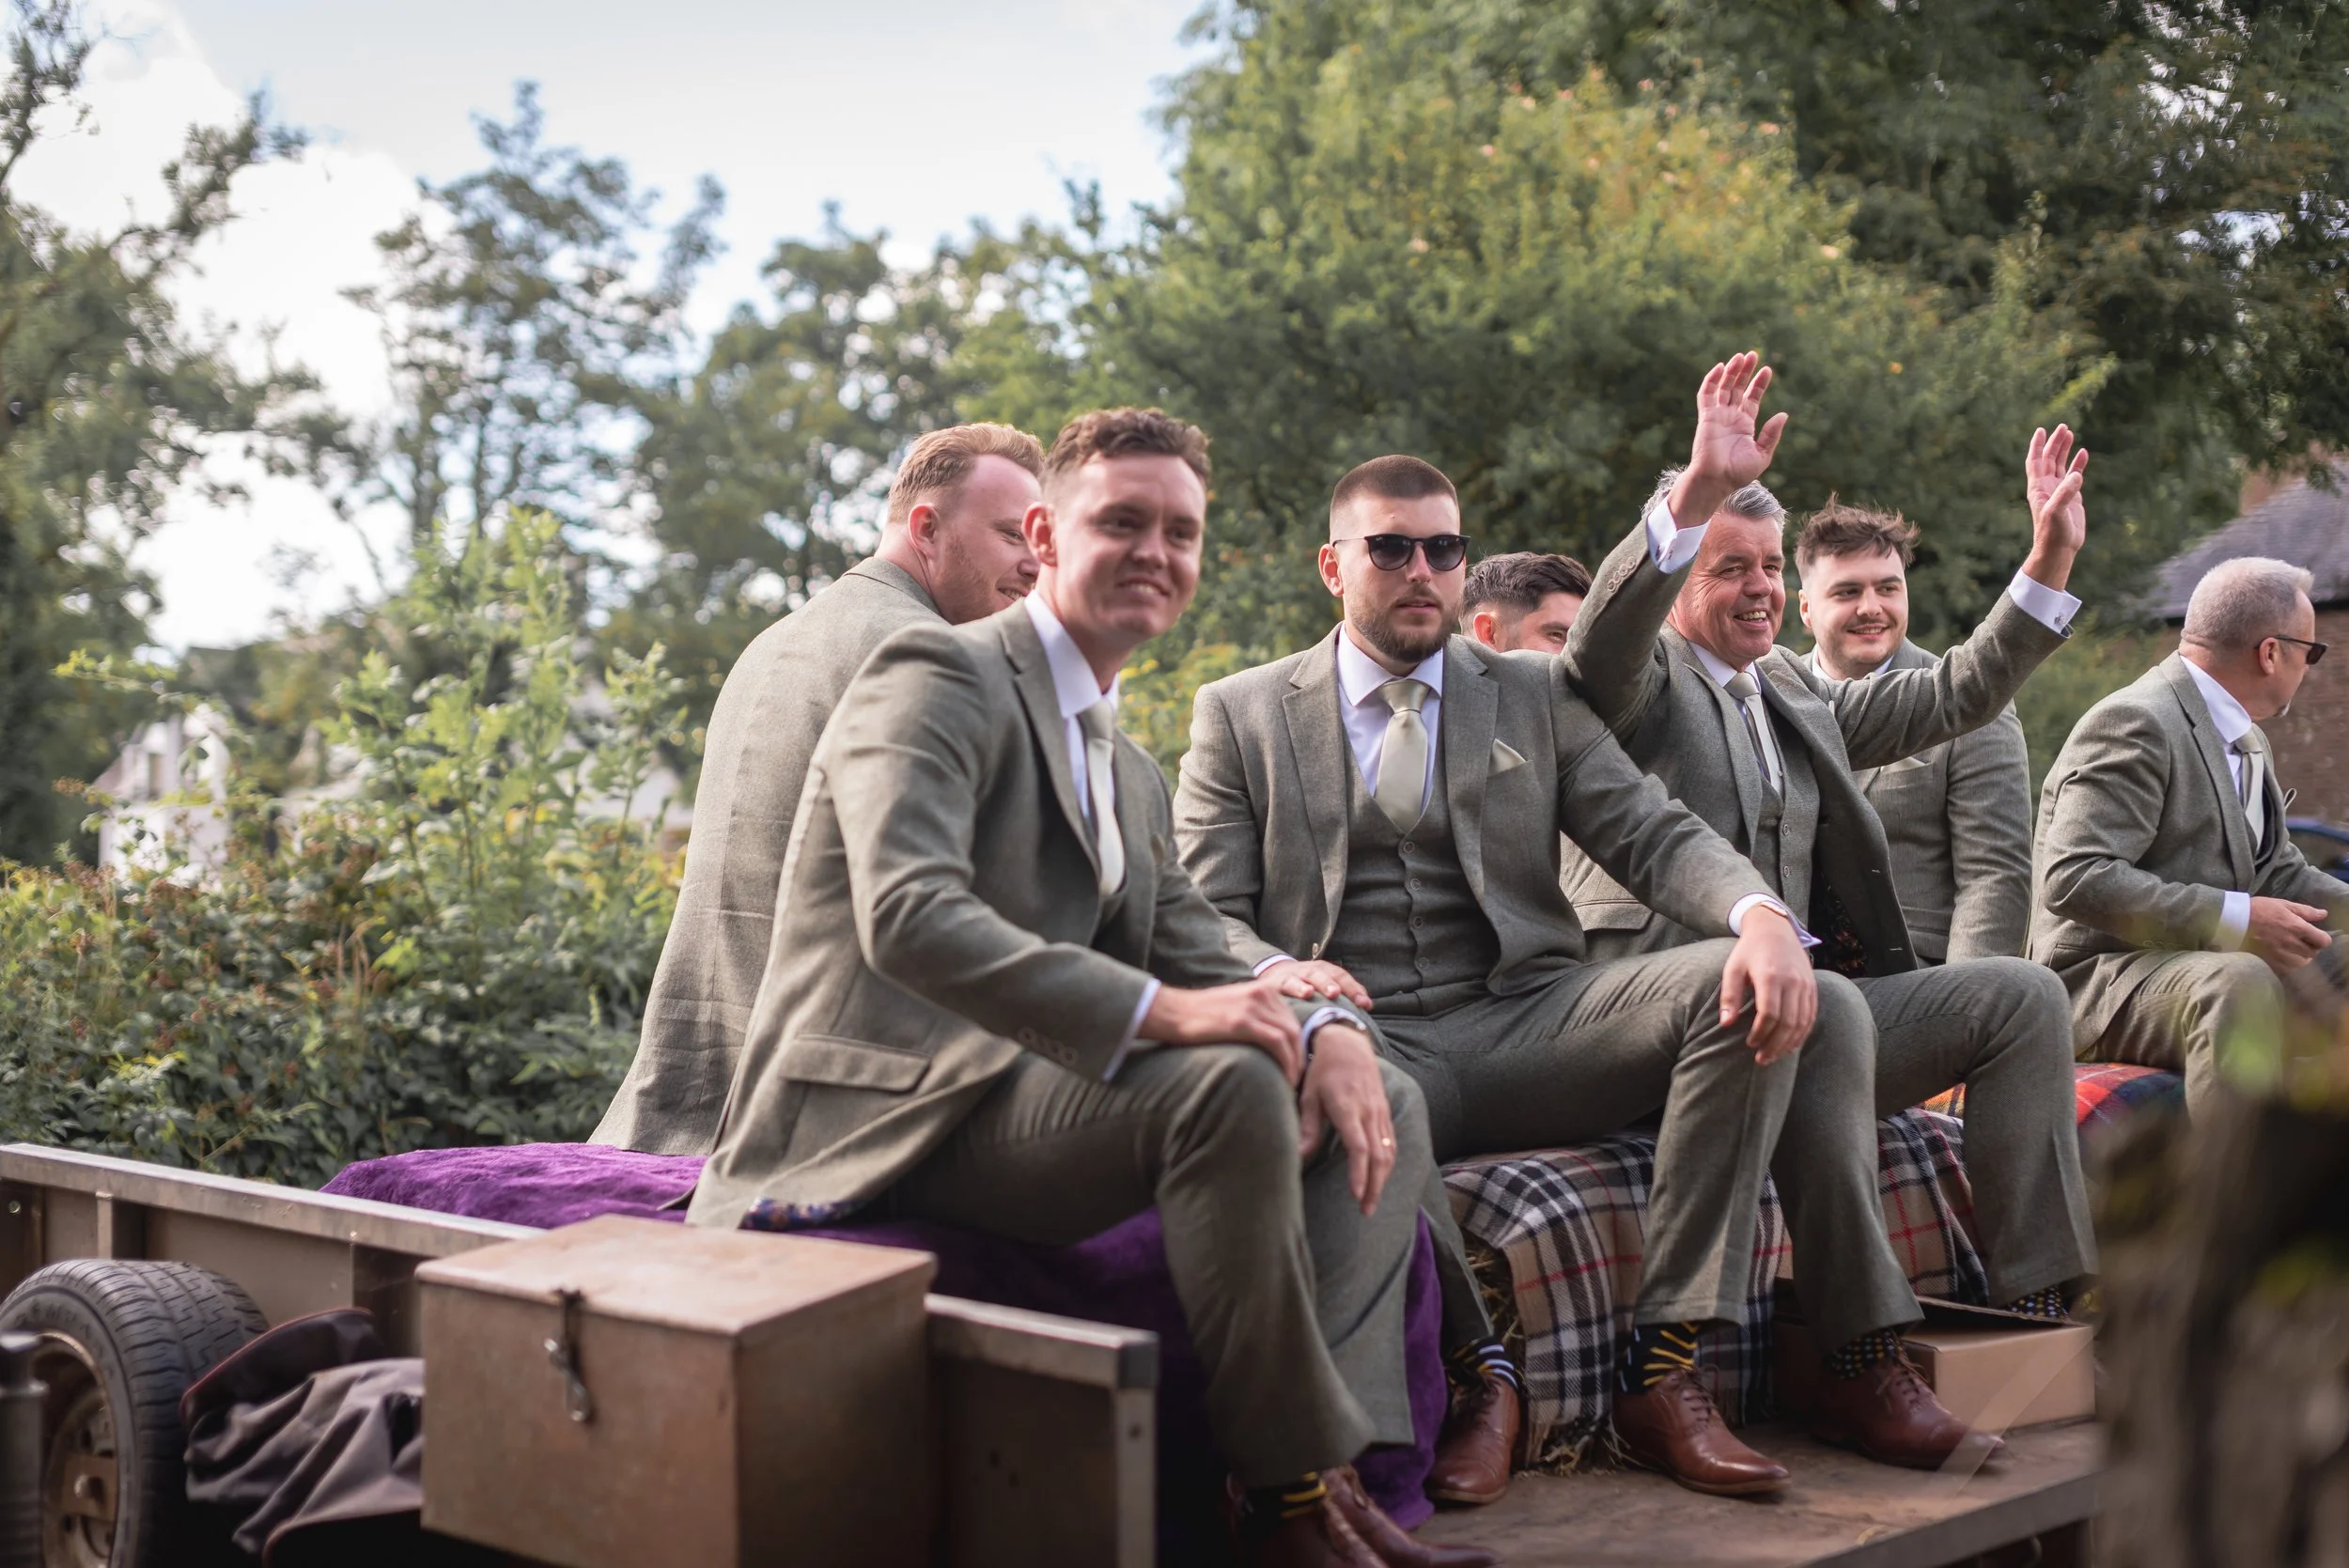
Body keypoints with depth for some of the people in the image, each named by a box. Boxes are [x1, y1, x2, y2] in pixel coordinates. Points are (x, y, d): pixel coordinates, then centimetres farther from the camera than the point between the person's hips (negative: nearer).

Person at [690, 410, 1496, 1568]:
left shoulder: (1131, 776, 23)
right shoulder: (937, 677, -7)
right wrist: (1153, 1011, -32)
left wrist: (1322, 1028, -8)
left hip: (1015, 1102, 9)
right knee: (1230, 1082, -31)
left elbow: (1199, 968, 16)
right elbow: (907, 918, -24)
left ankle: (1328, 1470, -14)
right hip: (891, 1112, -9)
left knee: (1385, 1103, 0)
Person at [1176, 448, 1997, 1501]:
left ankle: (1665, 1367, -23)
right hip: (1370, 1040, -3)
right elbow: (1202, 917, 4)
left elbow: (1654, 834, 7)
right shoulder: (1239, 715, 13)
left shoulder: (1535, 695, 19)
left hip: (1524, 1021, 3)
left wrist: (1763, 916, -16)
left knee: (1742, 987, -23)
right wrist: (1272, 969, -21)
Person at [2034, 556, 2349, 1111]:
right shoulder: (2134, 724, -15)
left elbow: (2281, 873, 24)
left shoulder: (2247, 740, 18)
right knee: (2240, 983, -36)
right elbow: (2074, 879, -26)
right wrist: (2238, 918, -27)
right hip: (2104, 978, -10)